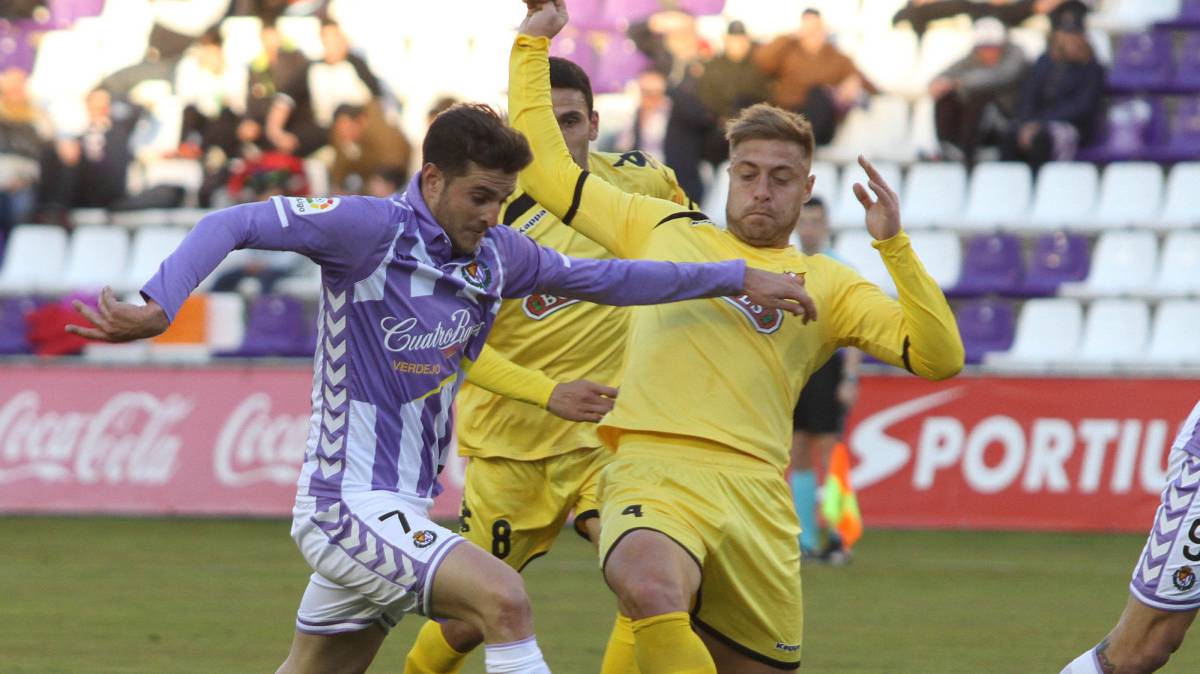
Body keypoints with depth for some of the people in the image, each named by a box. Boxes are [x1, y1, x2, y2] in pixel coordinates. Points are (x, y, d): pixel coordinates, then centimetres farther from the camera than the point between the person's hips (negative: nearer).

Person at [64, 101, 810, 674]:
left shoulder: (497, 255, 7)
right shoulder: (371, 229, -15)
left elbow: (601, 278, 20)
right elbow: (233, 225, -19)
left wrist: (736, 278, 22)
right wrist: (158, 307, -35)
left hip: (398, 512, 9)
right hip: (347, 503, -9)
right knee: (503, 598, -23)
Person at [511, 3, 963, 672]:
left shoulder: (828, 285, 20)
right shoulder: (666, 230, 22)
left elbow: (939, 358, 8)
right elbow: (548, 171, 26)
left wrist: (895, 246, -1)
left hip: (757, 492, 3)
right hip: (655, 469, -2)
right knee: (652, 592, -37)